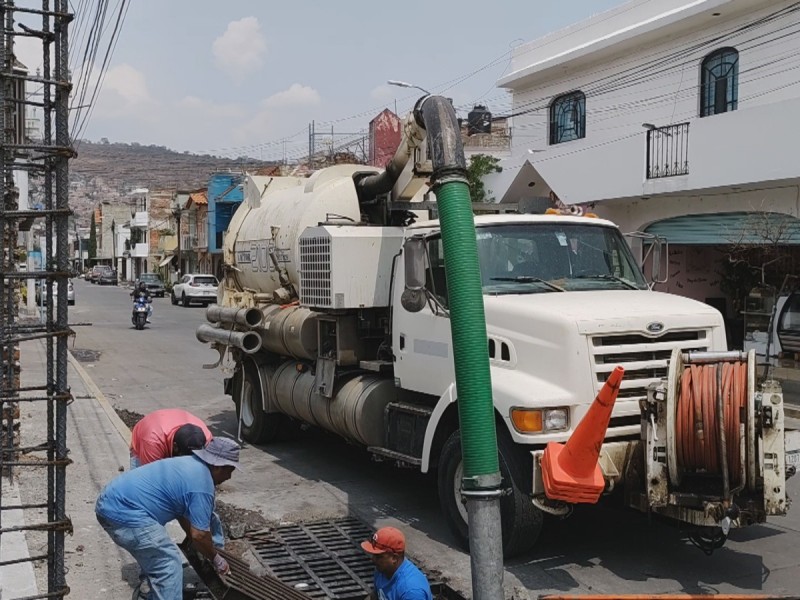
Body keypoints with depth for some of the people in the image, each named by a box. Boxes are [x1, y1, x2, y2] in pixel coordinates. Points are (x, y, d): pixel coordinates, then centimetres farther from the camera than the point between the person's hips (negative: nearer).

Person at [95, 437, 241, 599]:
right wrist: (216, 560, 8)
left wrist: (190, 537, 41)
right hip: (124, 513, -11)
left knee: (155, 558, 26)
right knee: (168, 566, -3)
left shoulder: (189, 464, 19)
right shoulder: (202, 485, -10)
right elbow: (199, 534, -8)